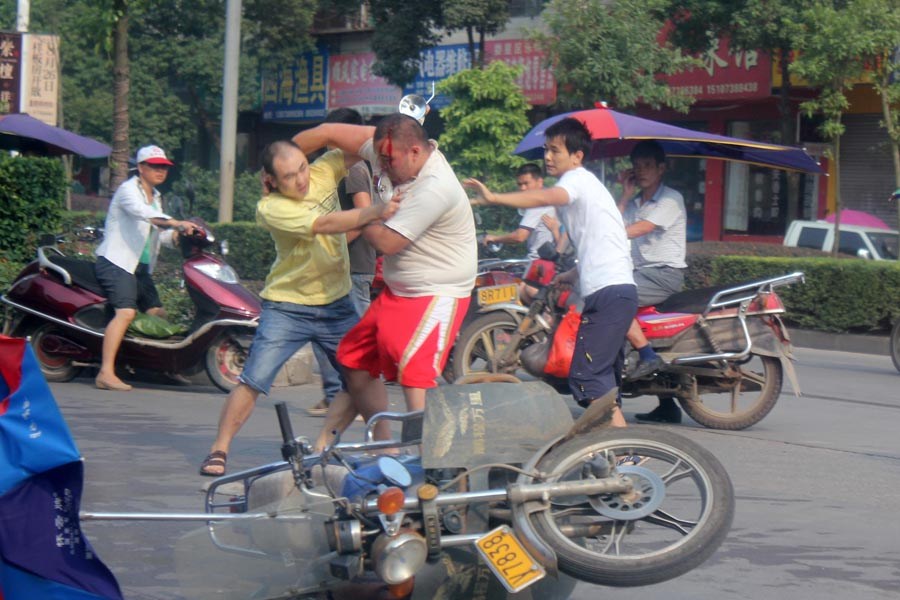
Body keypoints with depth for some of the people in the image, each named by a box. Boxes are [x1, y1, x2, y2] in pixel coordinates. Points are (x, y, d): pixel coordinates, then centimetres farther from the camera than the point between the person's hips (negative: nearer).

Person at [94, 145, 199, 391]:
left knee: (158, 314, 8)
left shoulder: (155, 197, 20)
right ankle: (106, 373, -31)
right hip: (116, 263, -10)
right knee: (126, 313, -24)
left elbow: (156, 231, 20)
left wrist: (179, 236, 0)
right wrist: (177, 223, -41)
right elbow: (143, 213, -29)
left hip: (141, 267, 10)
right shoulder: (128, 190, -9)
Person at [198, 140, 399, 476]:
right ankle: (219, 451, 3)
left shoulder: (324, 173, -4)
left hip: (336, 305, 5)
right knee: (253, 382, -9)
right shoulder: (270, 208, -20)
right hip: (287, 307, -5)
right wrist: (375, 212, -44)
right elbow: (324, 224, -32)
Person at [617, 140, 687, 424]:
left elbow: (639, 229, -20)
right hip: (641, 272, 9)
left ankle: (648, 357, -23)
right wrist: (625, 196, 4)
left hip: (666, 274, -9)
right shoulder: (634, 203, 21)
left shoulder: (670, 199, -5)